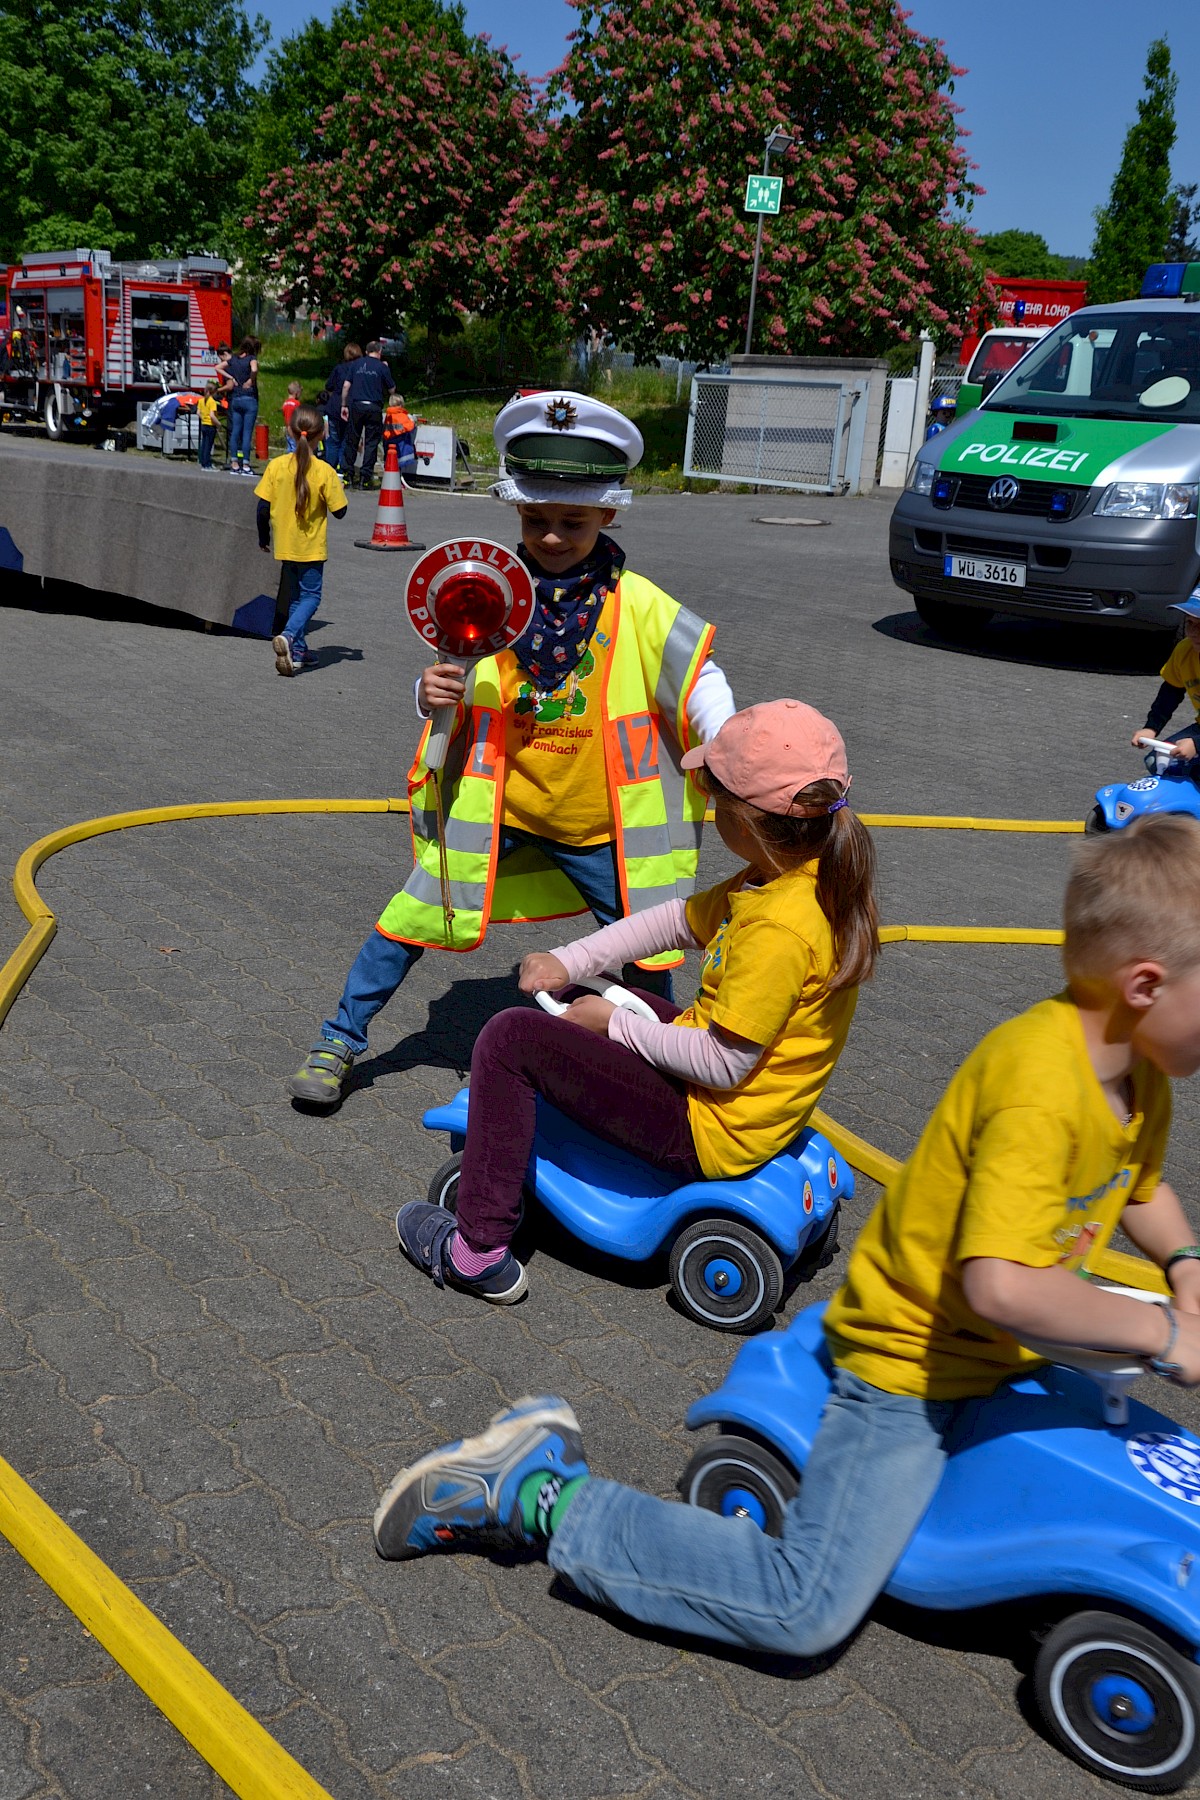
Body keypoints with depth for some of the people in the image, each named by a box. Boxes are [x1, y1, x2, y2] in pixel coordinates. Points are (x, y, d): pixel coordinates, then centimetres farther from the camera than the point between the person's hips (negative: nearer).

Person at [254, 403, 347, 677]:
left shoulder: (276, 466, -7)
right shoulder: (325, 472, -14)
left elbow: (263, 507, -5)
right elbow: (339, 511, -9)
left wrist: (263, 537, 10)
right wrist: (338, 489, 10)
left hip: (284, 545, 3)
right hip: (311, 547, -3)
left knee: (295, 596, 18)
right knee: (310, 596, 6)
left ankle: (297, 650, 17)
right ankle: (288, 636, -20)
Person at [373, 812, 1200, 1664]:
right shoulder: (1038, 1087, -32)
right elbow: (1002, 1285, -42)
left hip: (1001, 1354, 9)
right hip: (910, 1368, -9)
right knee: (809, 1610, -13)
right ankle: (543, 1499, -1)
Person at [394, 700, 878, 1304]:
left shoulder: (778, 927, -30)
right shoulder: (809, 880, -1)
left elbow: (724, 1065, -26)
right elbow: (677, 921, 8)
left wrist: (615, 1024, -12)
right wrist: (569, 961, 2)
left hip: (710, 1134, -10)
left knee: (510, 1038, -10)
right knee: (578, 1008, 25)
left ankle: (478, 1252, -1)